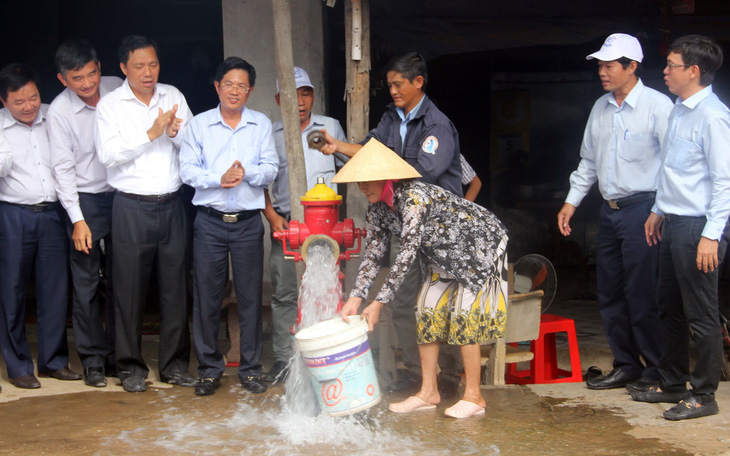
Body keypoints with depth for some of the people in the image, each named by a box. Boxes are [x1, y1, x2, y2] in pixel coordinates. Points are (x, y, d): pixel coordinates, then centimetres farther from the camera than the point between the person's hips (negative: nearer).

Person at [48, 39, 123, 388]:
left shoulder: (117, 88, -2)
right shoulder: (59, 111, -11)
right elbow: (63, 168, -10)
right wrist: (77, 220, -14)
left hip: (121, 194, 3)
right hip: (86, 201, -3)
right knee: (86, 284, -1)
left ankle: (116, 354, 19)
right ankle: (92, 359, 11)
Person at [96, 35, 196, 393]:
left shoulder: (173, 96, 9)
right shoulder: (110, 104, 0)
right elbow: (108, 155, -12)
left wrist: (175, 132, -12)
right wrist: (151, 133, -15)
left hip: (171, 204, 3)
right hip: (132, 206, -3)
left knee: (175, 284, 5)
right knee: (130, 287, 2)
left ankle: (174, 363, 17)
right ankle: (130, 365, 14)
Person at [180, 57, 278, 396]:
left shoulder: (261, 124, 9)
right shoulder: (199, 125, 6)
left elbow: (271, 168, 3)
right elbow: (187, 169, 0)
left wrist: (246, 173, -16)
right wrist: (218, 178, -16)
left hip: (248, 221, 1)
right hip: (210, 221, 0)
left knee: (250, 296, 3)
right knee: (206, 296, 2)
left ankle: (250, 369, 14)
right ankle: (210, 368, 13)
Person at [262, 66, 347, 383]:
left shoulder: (330, 127, 12)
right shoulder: (271, 134, 9)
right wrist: (271, 216, -1)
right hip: (285, 223, 0)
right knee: (284, 294, 0)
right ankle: (284, 359, 7)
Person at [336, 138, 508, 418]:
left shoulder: (415, 197, -34)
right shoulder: (377, 207, -8)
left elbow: (407, 254, -37)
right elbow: (373, 253, -5)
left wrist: (379, 303, -37)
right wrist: (356, 298, -16)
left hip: (481, 245, -8)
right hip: (444, 256, 8)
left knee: (465, 316, -12)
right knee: (427, 313, 2)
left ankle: (474, 397, -3)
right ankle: (428, 393, 9)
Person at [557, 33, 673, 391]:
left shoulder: (657, 106, -9)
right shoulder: (601, 107, 13)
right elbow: (588, 160, 21)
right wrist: (572, 201, 17)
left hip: (642, 210, -7)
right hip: (609, 210, 7)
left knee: (641, 295, -5)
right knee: (610, 294, 11)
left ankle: (657, 371, 11)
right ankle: (626, 366, 24)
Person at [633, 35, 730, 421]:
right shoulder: (678, 111, 13)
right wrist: (659, 211, 23)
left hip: (698, 227, -10)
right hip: (673, 223, 10)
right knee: (669, 308, 17)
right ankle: (672, 384, 30)